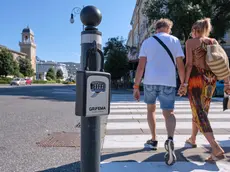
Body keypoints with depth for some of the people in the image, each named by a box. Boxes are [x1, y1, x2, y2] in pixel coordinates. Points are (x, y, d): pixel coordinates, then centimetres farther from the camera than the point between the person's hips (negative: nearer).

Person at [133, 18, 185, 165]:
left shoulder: (147, 42, 9)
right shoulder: (174, 41, 8)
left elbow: (141, 66, 0)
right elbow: (180, 65, 2)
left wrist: (136, 87, 1)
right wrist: (183, 84, 11)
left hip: (150, 81, 1)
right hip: (168, 82, -1)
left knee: (151, 109, 21)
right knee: (169, 113, 0)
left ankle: (154, 140, 26)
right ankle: (170, 140, -27)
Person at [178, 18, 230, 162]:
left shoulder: (191, 42, -1)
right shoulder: (214, 42, 12)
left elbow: (189, 64, -10)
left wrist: (184, 83, -10)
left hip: (196, 77, -6)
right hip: (211, 78, 6)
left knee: (199, 112, -8)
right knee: (200, 109, 19)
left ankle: (216, 148, -21)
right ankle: (193, 139, 33)